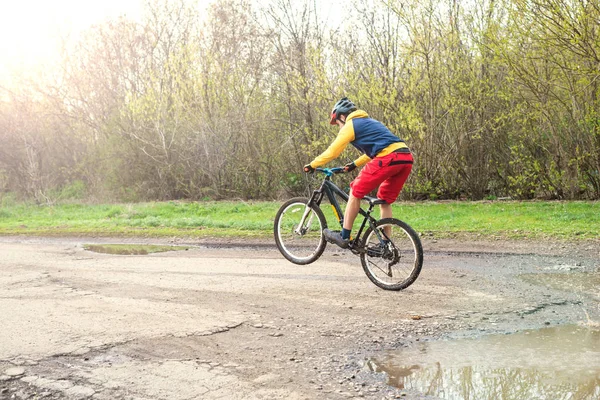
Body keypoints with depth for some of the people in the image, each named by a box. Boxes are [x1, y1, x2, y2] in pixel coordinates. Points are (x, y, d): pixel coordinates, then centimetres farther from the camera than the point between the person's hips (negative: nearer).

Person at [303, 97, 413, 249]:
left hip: (388, 158, -9)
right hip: (407, 158, 9)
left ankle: (344, 237, 6)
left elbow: (332, 151, 7)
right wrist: (355, 164, 48)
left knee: (355, 192, 4)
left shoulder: (350, 125, 7)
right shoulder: (369, 122, 32)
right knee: (385, 201, 20)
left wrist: (312, 165, 18)